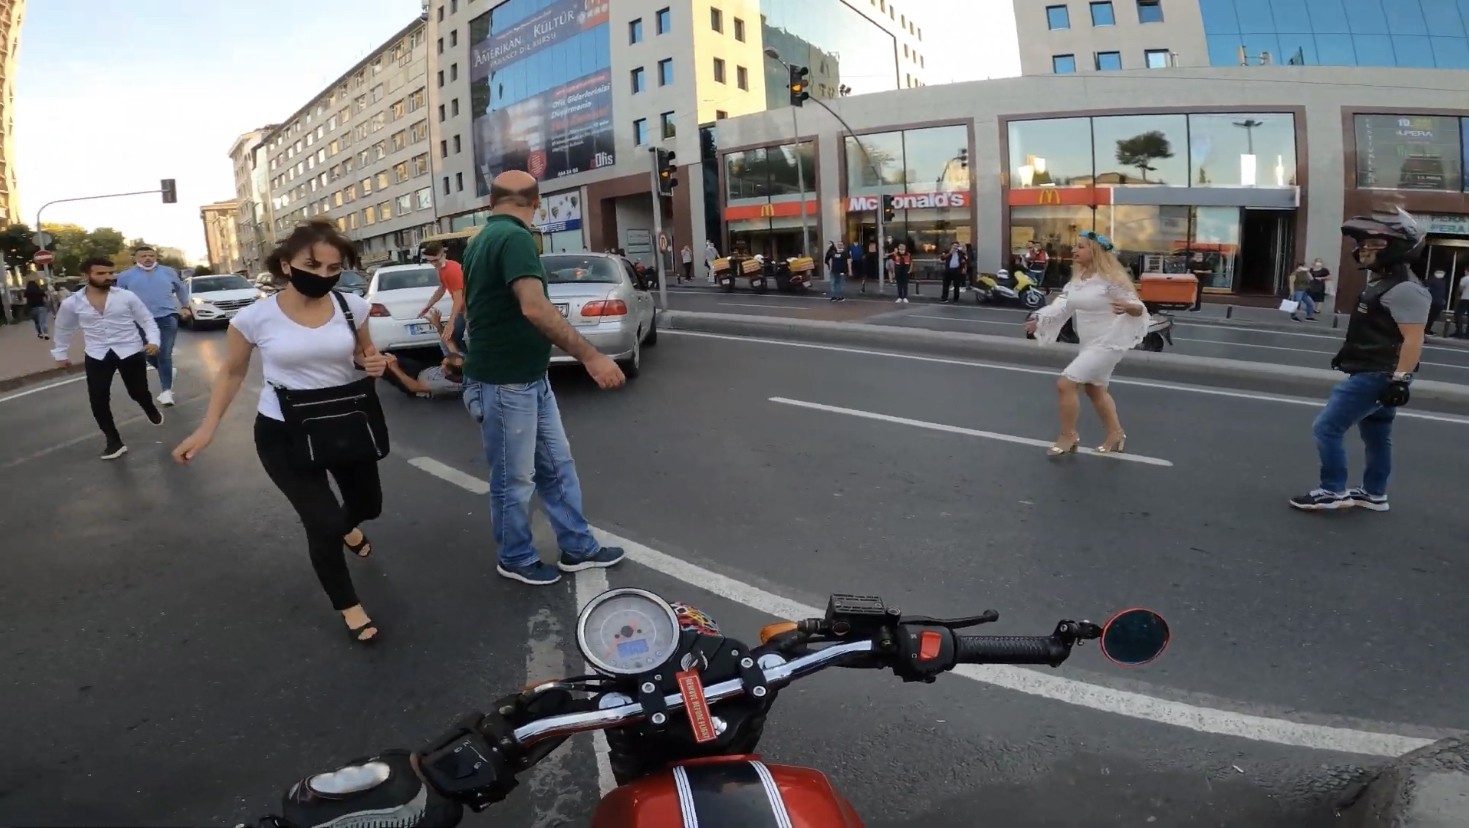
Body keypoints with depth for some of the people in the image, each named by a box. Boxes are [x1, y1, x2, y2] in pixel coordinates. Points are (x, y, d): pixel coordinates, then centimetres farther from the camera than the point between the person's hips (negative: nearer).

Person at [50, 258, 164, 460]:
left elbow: (147, 320, -1)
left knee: (138, 392, 7)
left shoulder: (127, 296, -6)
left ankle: (151, 410, 44)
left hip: (130, 352, -1)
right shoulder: (72, 303, -1)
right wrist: (61, 353, 21)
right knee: (98, 400, -3)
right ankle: (114, 441, 9)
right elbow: (63, 329, 16)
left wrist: (153, 341, -17)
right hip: (97, 356, 2)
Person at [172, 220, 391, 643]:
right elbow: (232, 373, 0)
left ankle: (345, 527, 61)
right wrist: (208, 428, -5)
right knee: (323, 524, -8)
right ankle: (348, 607, 18)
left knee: (369, 504, 20)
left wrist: (376, 363, -14)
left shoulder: (351, 306, -10)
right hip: (282, 434, -3)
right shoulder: (255, 317, -16)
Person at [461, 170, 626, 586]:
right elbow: (535, 308, -33)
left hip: (530, 377, 10)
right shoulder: (515, 237, -19)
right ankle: (515, 559, 24)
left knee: (556, 465, 15)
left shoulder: (483, 239, 11)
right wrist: (591, 356, -34)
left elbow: (482, 305, 23)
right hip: (506, 383, -10)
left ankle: (577, 548, 26)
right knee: (515, 477, 6)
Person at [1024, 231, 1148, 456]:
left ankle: (1068, 437, 6)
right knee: (1095, 390, 22)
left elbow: (1138, 309, -18)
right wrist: (1039, 320, -1)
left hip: (1108, 344, -9)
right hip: (1091, 344, 9)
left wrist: (1127, 307, -39)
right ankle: (1116, 435, 40)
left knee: (1065, 385, -12)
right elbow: (1063, 305, 8)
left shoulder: (1111, 279, -21)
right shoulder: (1077, 279, 3)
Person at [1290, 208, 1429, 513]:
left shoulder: (1404, 289, -20)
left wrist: (1400, 380, -28)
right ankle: (1374, 494, 28)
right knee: (1376, 435, 17)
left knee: (1326, 428, -10)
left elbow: (1413, 339, -25)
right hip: (1372, 373, 11)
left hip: (1377, 376, -11)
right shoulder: (1382, 281, 14)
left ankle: (1333, 491, 0)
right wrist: (1346, 353, 31)